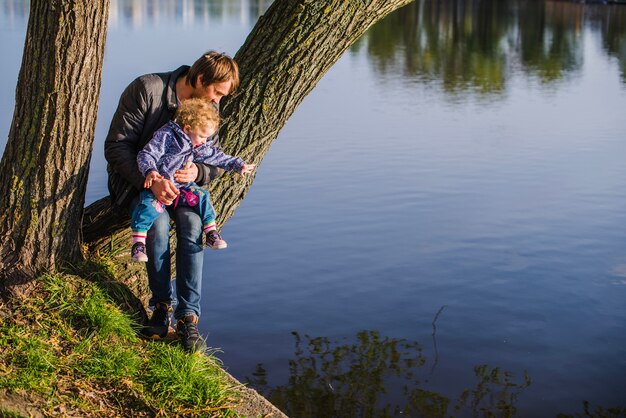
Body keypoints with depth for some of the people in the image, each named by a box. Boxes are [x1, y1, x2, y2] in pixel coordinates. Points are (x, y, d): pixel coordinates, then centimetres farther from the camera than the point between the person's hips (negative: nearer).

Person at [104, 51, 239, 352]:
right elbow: (116, 146, -22)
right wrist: (150, 180, -36)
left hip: (178, 180, 4)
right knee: (159, 222, -32)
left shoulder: (208, 106, -3)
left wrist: (197, 172, -25)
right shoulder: (146, 90, -21)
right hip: (135, 178, -3)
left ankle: (188, 316, -23)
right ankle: (162, 305, -15)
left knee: (192, 223, -26)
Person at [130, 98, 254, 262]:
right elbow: (146, 155, -20)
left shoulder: (200, 148, 8)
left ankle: (211, 232, 2)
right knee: (151, 204, -29)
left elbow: (218, 157, 19)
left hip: (181, 186, 7)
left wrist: (238, 165, 16)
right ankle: (138, 243, -26)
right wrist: (150, 171, -38)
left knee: (201, 196, -7)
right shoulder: (166, 136, -16)